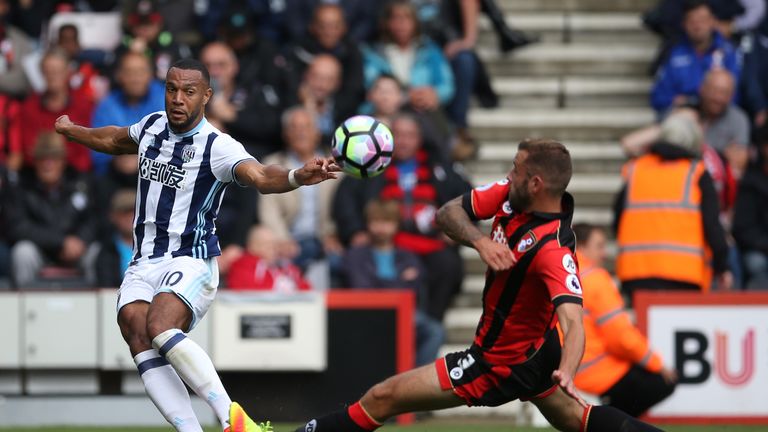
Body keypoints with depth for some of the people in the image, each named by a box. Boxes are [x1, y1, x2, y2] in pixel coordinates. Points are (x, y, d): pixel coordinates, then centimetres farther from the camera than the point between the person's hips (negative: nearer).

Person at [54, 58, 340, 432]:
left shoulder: (218, 147, -11)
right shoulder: (152, 126, 9)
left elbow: (260, 177, -30)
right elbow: (114, 140, 33)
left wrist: (297, 176, -52)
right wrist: (69, 130, 52)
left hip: (191, 263, -6)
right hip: (143, 264, 6)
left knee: (160, 328, -33)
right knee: (137, 332, -23)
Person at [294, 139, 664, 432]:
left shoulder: (553, 250, -35)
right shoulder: (508, 195, -13)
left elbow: (573, 322, -44)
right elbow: (449, 213, -8)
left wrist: (566, 374, -63)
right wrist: (479, 241, -29)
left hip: (502, 363, -9)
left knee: (381, 398, -8)